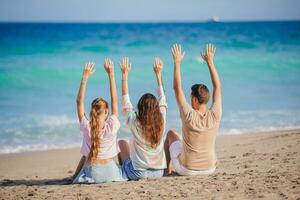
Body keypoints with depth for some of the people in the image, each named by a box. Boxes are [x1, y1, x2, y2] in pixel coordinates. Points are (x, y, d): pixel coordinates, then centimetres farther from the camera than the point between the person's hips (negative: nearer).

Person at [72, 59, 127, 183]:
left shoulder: (86, 127, -10)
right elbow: (114, 100, -6)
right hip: (110, 173, -1)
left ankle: (76, 175, 39)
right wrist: (111, 75, -3)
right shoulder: (112, 126, -13)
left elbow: (79, 102, -2)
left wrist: (85, 77, -3)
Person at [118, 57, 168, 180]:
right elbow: (162, 100, 5)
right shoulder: (161, 121, -10)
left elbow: (125, 102, -4)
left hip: (138, 173, -2)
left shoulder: (135, 123, -17)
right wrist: (158, 74, 14)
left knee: (122, 142, 23)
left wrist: (125, 74, 1)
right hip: (159, 173, 3)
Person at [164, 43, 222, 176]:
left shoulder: (189, 116, -22)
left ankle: (168, 166, 36)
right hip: (209, 169, 3)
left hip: (186, 170, -3)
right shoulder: (215, 116, -14)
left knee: (171, 133, 23)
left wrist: (177, 63, -8)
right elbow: (218, 87, -2)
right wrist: (210, 62, 3)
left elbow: (177, 88, -13)